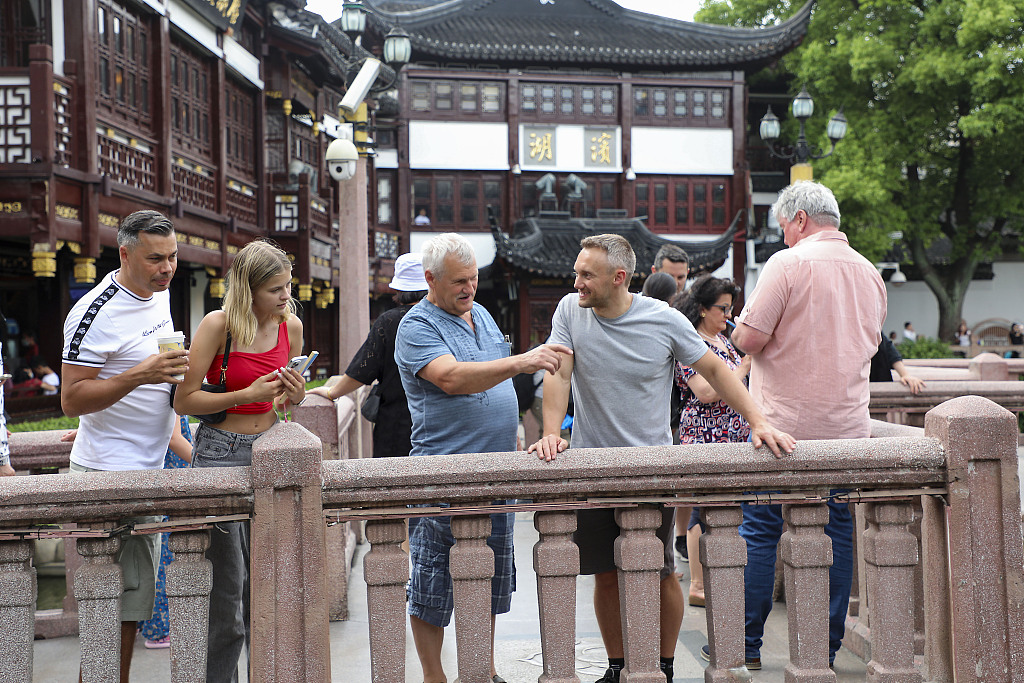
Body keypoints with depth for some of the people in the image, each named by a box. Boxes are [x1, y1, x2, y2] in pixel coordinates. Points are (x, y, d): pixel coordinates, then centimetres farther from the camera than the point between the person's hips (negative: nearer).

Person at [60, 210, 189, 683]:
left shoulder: (159, 293, 10)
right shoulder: (97, 312, -16)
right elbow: (71, 400, -18)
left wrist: (173, 370, 12)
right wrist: (138, 376, -27)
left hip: (148, 468, 9)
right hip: (109, 474, -9)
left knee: (133, 602, 14)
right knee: (113, 608, -6)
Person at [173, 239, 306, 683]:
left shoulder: (291, 326, 3)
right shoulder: (218, 324, -12)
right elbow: (183, 401, -12)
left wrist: (295, 397, -6)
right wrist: (249, 394, -20)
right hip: (220, 454, -4)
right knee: (227, 592, -1)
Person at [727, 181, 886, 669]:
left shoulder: (788, 263, -10)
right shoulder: (870, 273, 10)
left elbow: (749, 339, -14)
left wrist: (737, 331, 7)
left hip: (784, 423, -5)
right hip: (847, 426, 5)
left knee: (759, 530, 5)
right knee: (837, 532, 10)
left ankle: (746, 643, 13)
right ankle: (826, 647, 17)